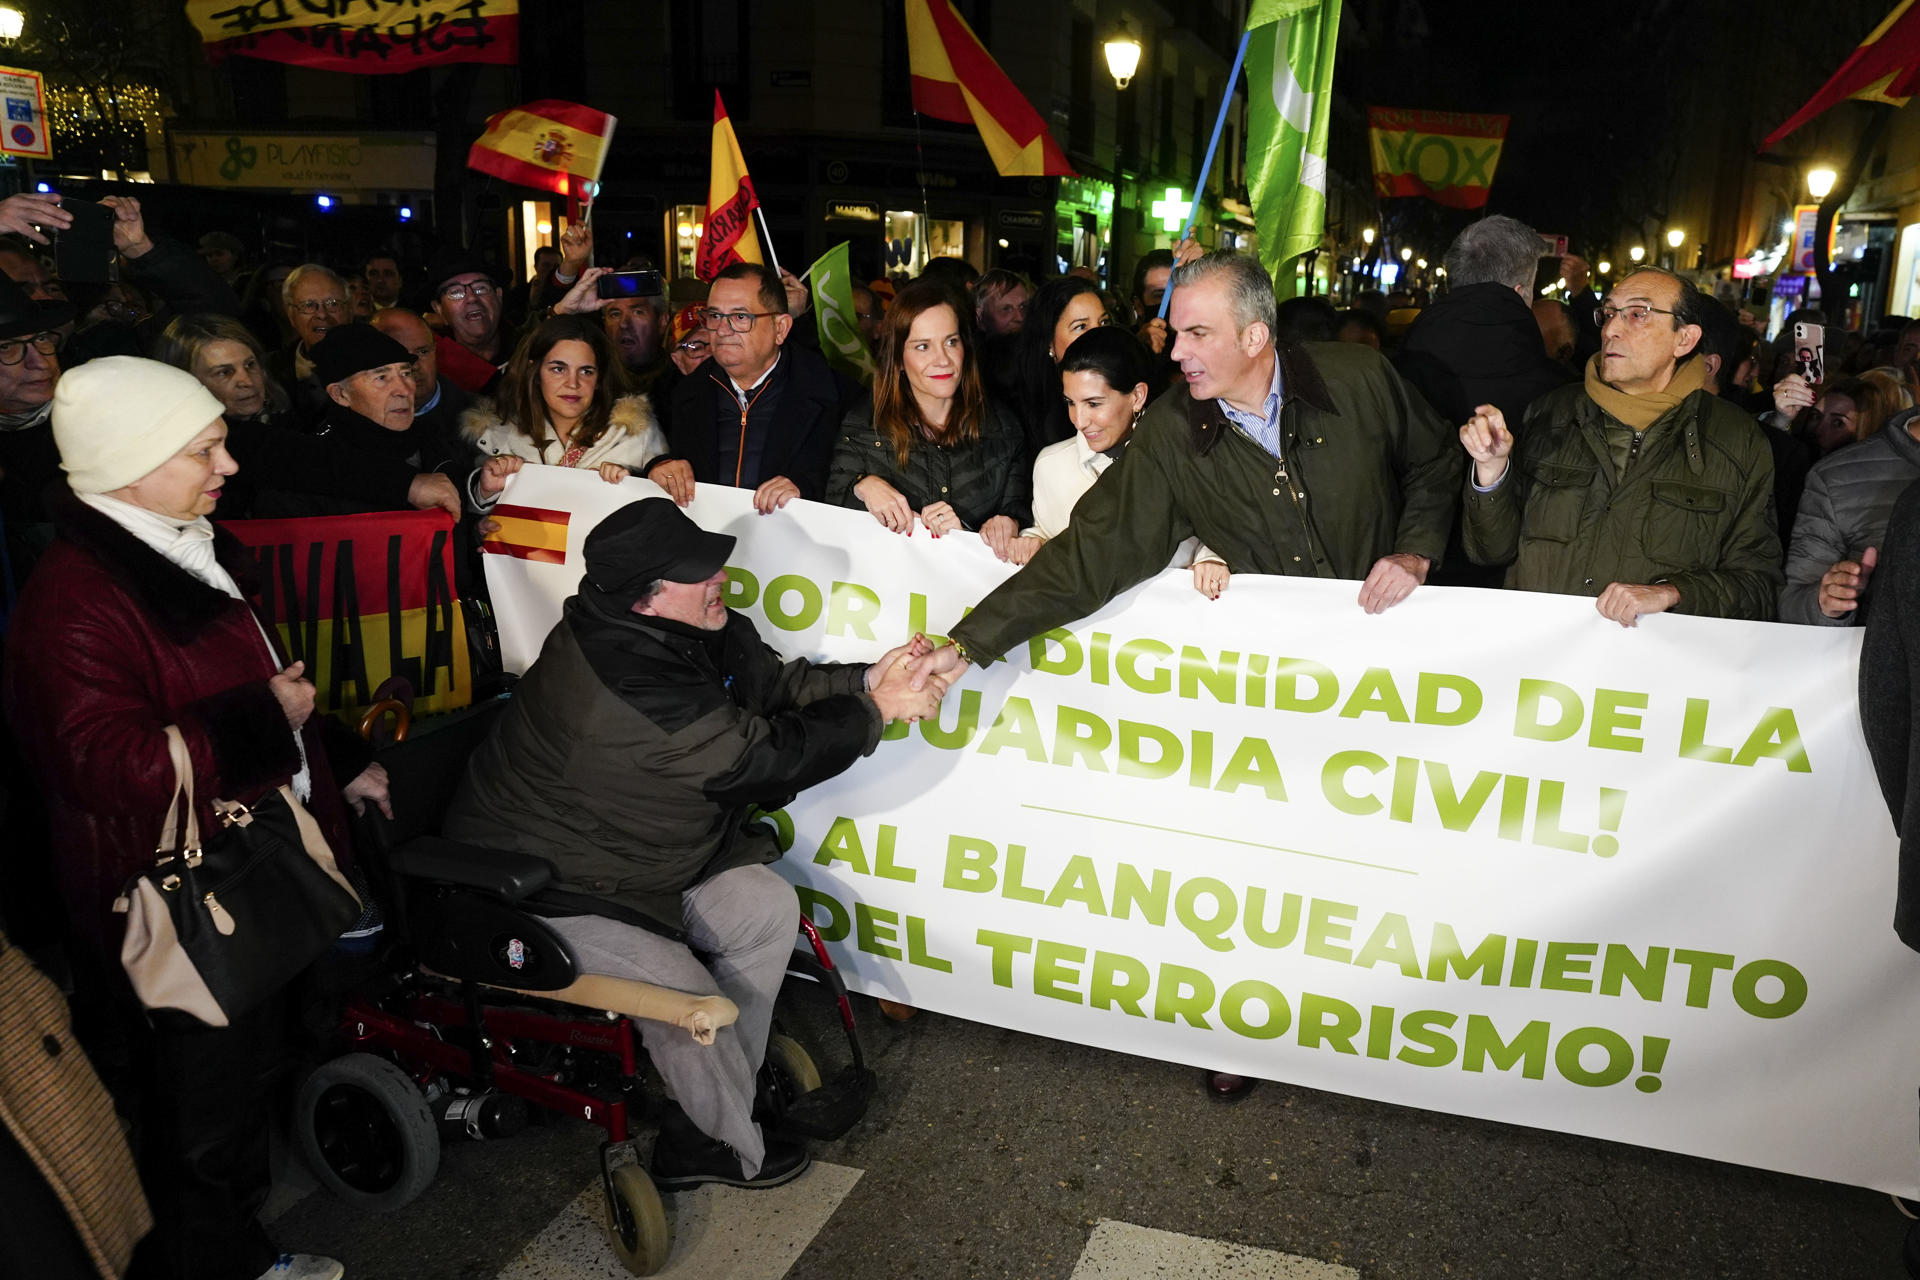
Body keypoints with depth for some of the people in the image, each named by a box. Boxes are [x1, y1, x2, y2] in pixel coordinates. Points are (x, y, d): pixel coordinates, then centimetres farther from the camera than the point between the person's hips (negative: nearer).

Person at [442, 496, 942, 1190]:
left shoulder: (691, 630, -6)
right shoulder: (625, 683, -35)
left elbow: (775, 682, 5)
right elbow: (762, 758, -30)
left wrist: (866, 679, -13)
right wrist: (876, 711, -18)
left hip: (633, 851, 10)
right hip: (538, 890, -10)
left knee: (767, 908, -2)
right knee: (687, 997, -19)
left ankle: (699, 1127, 9)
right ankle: (733, 1150, 12)